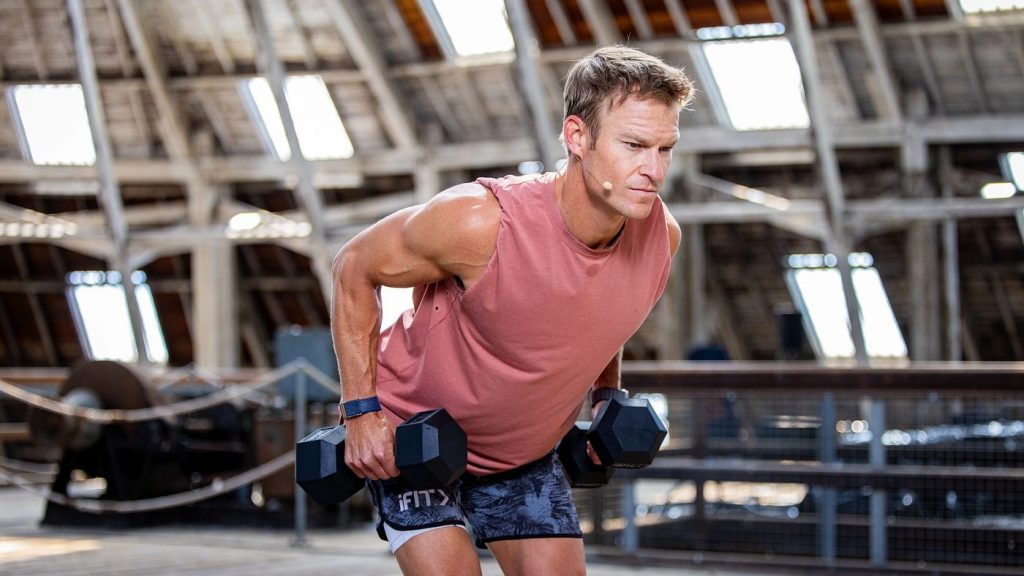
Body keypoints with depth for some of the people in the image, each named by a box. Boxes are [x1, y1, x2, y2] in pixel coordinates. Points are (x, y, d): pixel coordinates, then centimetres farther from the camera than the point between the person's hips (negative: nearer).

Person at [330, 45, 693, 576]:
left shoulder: (662, 237, -16)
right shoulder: (480, 223, -34)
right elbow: (354, 268, -16)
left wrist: (607, 395, 4)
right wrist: (361, 409, -18)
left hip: (524, 452, 5)